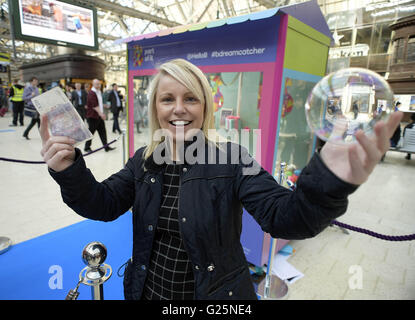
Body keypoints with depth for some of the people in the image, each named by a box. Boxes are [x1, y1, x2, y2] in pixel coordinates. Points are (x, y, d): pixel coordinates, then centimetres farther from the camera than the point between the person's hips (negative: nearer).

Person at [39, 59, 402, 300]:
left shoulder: (232, 159, -19)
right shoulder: (144, 161, -5)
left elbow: (285, 217, -27)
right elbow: (103, 204, -7)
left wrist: (328, 182, -48)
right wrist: (69, 170, -26)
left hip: (216, 294, -3)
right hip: (147, 289, 4)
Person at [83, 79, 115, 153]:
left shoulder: (99, 92, 13)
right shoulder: (91, 93, -15)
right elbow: (94, 105, -24)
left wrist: (102, 113, 25)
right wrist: (101, 113, -30)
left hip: (99, 116, 8)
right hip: (93, 117, -8)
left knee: (102, 131, 5)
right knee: (91, 132, 1)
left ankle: (106, 146, 8)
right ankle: (87, 147, 14)